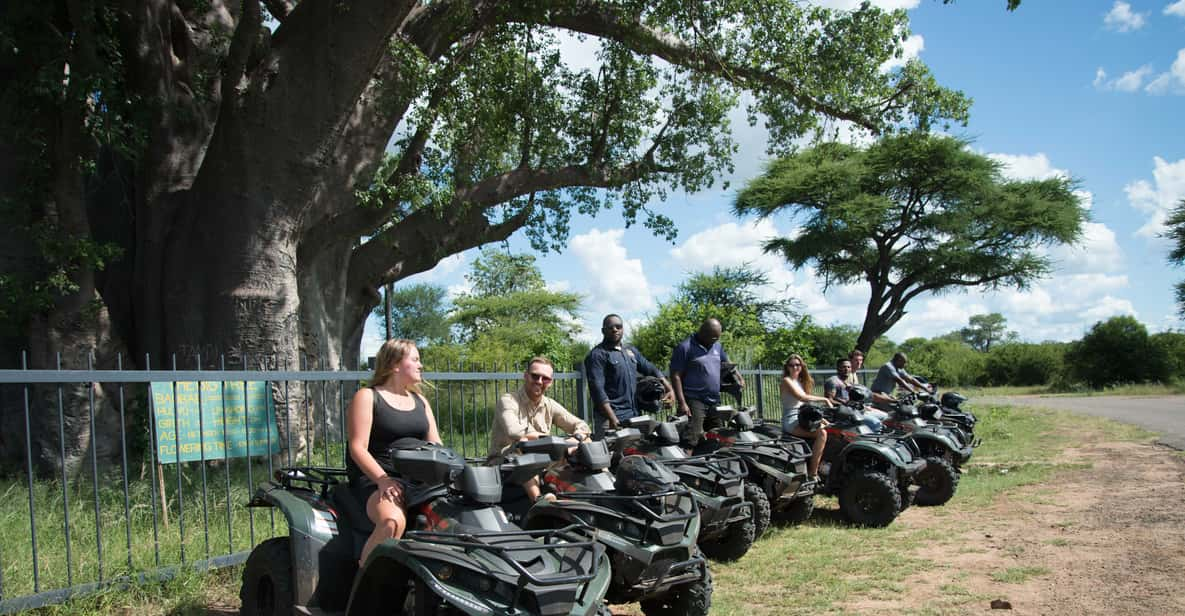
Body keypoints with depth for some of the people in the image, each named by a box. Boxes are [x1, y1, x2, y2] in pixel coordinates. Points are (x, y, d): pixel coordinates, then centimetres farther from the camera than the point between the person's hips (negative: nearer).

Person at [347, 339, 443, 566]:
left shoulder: (420, 401, 22)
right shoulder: (367, 397, 3)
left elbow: (436, 446, 18)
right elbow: (358, 448, -6)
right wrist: (383, 480, -22)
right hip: (374, 480, -5)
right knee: (393, 521, -36)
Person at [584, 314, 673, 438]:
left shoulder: (631, 350, 17)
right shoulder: (597, 355, -6)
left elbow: (651, 370, 22)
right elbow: (597, 389, -15)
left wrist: (669, 389, 6)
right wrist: (612, 418, -23)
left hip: (634, 414, 7)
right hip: (611, 415, -7)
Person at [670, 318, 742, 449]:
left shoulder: (717, 345, 14)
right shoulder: (684, 347, -8)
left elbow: (727, 362, 33)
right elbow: (676, 376, -11)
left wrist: (739, 378, 22)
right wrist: (682, 403, -17)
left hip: (715, 402, 7)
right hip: (694, 402, -7)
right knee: (692, 441, -16)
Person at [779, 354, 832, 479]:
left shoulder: (801, 382, 19)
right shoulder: (786, 381, -6)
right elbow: (802, 397, -19)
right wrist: (824, 399, -15)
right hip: (791, 421, -8)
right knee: (821, 433, -26)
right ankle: (813, 474, -26)